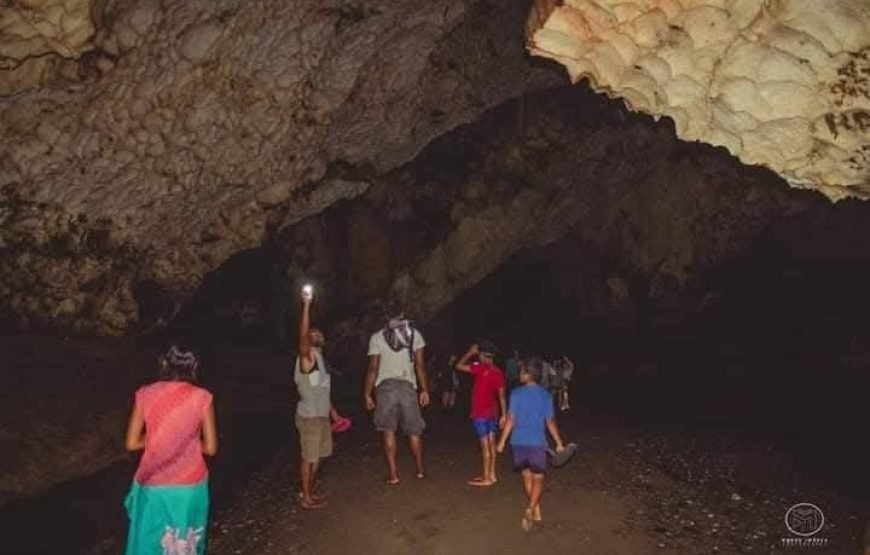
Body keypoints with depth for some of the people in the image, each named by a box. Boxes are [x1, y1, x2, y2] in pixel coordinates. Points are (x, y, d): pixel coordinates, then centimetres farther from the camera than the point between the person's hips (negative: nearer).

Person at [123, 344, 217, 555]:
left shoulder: (145, 395, -7)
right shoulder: (201, 397, -10)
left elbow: (132, 443, -5)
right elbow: (211, 448, -7)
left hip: (153, 486, 1)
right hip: (190, 486, -1)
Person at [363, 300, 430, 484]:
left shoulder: (377, 337, 3)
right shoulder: (414, 333, 7)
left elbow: (373, 368, -2)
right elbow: (420, 365, 3)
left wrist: (367, 393, 4)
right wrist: (425, 390, 8)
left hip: (385, 386, -1)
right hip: (408, 386, 2)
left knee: (388, 429, 4)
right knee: (413, 430, 12)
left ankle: (393, 473, 2)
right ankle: (420, 469, 22)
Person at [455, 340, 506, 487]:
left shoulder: (481, 369, -16)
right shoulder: (498, 372, 2)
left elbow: (459, 366, -10)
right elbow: (501, 395, 4)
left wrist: (470, 352, -1)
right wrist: (503, 415, 9)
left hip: (480, 413, -7)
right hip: (492, 413, 7)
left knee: (485, 444, -2)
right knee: (491, 443, 13)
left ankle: (486, 478, 4)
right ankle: (491, 474, 20)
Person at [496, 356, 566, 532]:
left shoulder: (516, 393, -6)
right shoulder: (545, 395, -3)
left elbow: (511, 420, -6)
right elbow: (550, 422, 0)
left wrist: (502, 442, 2)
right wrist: (559, 443, 11)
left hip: (519, 442, 1)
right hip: (537, 443, -1)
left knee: (527, 476, 16)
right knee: (538, 479, 7)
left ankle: (536, 511, 26)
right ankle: (530, 509, -16)